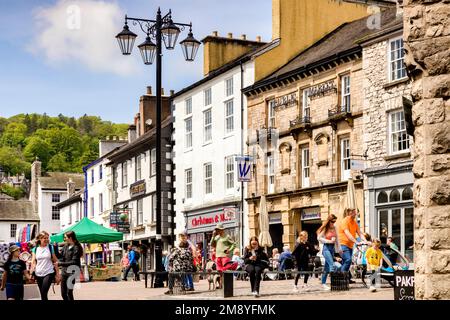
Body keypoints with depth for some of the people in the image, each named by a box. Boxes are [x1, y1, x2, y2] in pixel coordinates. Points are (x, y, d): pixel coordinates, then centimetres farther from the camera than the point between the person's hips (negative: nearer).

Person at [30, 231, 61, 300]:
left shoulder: (51, 247, 1)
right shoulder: (35, 249, 6)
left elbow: (55, 261, 2)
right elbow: (33, 262, 0)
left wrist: (57, 274, -3)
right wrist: (31, 273, -14)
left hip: (49, 273, -3)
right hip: (38, 274, 3)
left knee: (43, 293, -16)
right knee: (42, 294, 8)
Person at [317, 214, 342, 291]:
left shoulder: (334, 228, 11)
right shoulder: (325, 228, -7)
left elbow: (337, 239, 18)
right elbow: (319, 238, -12)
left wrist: (339, 249, 18)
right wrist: (329, 241, -15)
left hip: (332, 248, 6)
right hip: (326, 248, -6)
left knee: (327, 267, 8)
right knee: (331, 264, -21)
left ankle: (323, 283, 13)